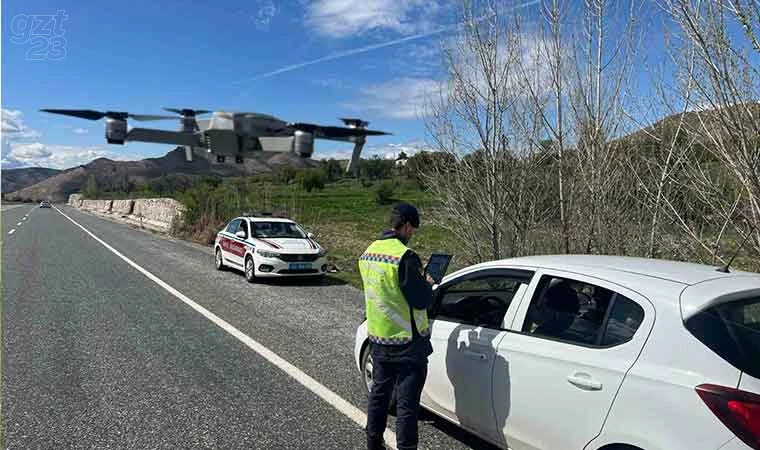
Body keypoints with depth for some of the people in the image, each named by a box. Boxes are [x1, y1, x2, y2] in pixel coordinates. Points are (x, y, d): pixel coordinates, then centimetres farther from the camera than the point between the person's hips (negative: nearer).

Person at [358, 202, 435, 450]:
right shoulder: (404, 256, -21)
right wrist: (428, 285, 1)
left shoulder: (368, 252, 5)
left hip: (377, 338, 8)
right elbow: (421, 300, -20)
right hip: (407, 342, -8)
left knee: (379, 392, 22)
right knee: (407, 402, 3)